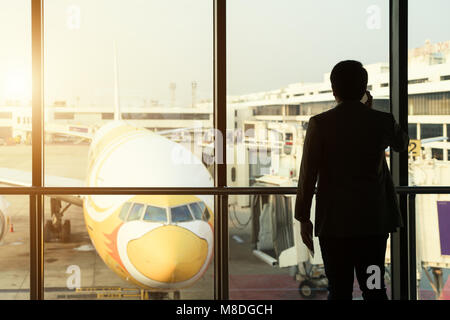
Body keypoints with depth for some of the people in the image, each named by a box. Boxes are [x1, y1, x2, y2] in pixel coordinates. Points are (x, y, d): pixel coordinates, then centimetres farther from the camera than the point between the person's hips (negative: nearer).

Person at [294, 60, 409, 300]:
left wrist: (303, 218, 3)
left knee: (339, 290, 5)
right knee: (374, 289, 8)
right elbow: (402, 144, 22)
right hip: (373, 220, 2)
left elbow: (307, 174, -6)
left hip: (333, 222, -1)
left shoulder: (320, 124, -7)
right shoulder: (382, 121, -1)